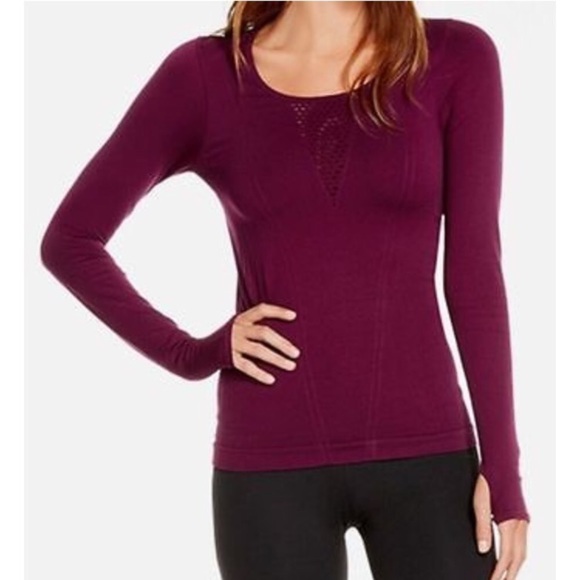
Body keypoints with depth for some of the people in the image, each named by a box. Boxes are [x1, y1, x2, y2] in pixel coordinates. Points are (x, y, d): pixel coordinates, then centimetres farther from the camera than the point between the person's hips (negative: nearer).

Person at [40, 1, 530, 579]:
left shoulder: (455, 58, 0)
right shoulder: (206, 73, -1)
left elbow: (474, 269, -1)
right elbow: (70, 241, 6)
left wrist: (502, 466, -4)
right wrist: (189, 355, -4)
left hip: (424, 451, 1)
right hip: (271, 464, 0)